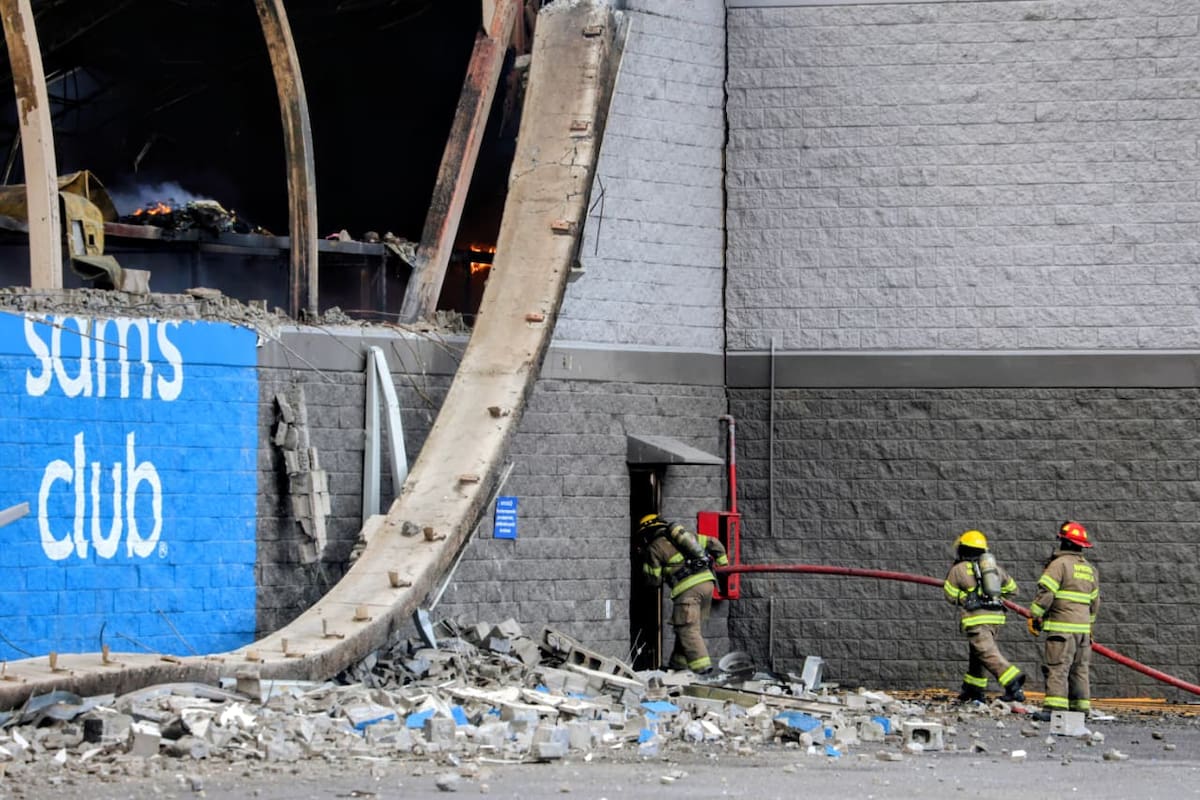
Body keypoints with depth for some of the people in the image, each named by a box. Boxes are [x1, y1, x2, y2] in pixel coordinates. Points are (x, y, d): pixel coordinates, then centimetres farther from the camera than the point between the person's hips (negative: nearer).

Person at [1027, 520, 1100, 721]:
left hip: (1062, 627, -8)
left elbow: (1045, 592, -14)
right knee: (1079, 670, 12)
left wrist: (1034, 616, -6)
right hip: (1083, 628, 8)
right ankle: (1081, 708, 12)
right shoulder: (1090, 570, 17)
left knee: (1056, 668, -12)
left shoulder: (1060, 563, -8)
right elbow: (1095, 602, 22)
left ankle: (1054, 707, -20)